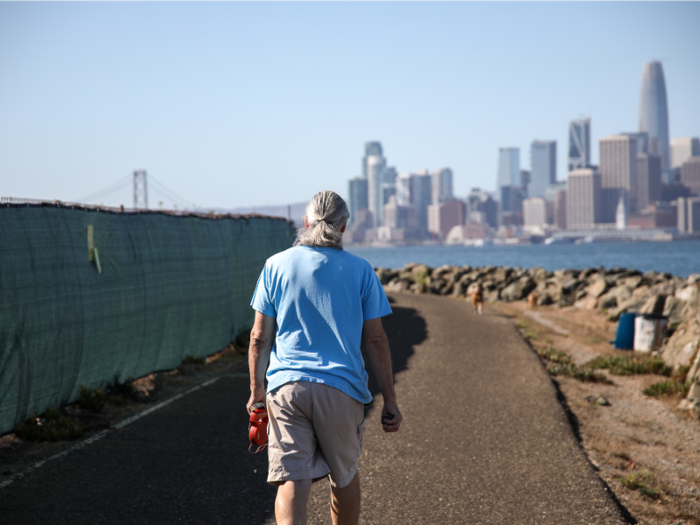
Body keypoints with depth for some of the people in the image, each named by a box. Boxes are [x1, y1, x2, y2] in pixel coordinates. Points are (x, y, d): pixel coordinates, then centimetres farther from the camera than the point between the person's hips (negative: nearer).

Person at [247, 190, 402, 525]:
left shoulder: (276, 265, 4)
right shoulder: (360, 270, 3)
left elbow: (259, 338, 3)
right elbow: (375, 340, 1)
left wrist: (256, 390, 13)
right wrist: (389, 400, 5)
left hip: (286, 386, 0)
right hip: (342, 387, 0)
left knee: (292, 483, -6)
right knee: (344, 477, 19)